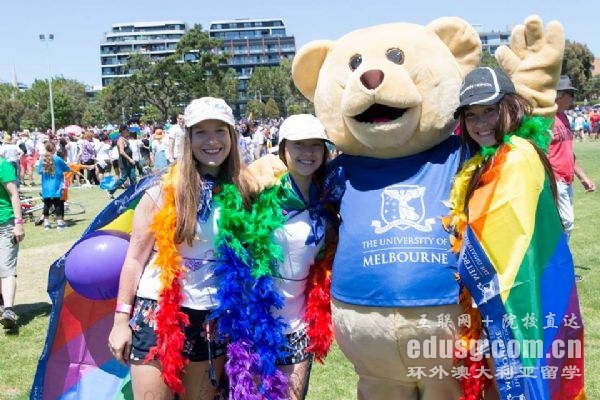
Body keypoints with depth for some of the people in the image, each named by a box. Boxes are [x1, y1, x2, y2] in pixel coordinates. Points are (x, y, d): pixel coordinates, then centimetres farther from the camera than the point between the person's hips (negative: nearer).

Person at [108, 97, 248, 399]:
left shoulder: (238, 194, 0)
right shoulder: (163, 193, -8)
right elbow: (135, 258, -4)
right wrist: (121, 318, -6)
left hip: (212, 320, 3)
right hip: (157, 314, -3)